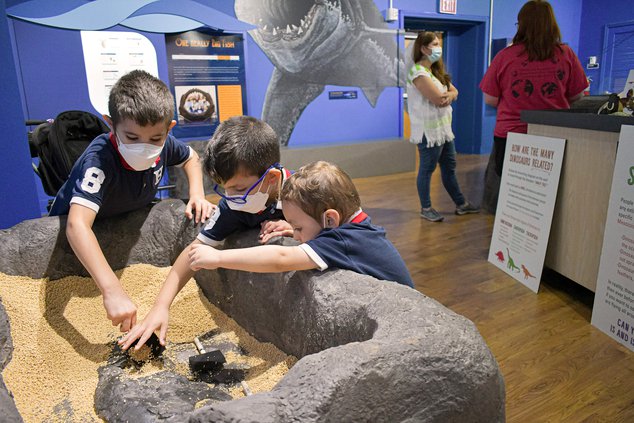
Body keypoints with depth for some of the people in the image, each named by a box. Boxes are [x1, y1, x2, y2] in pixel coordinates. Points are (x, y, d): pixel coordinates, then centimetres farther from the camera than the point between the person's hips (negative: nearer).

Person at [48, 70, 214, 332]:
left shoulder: (164, 144, -23)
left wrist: (197, 195, -17)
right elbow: (77, 224, -53)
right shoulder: (99, 160, -41)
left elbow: (190, 157, 1)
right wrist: (112, 290, -63)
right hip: (80, 235, -5)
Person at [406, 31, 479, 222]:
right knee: (427, 169, 1)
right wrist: (448, 96, 1)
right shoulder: (419, 72, -15)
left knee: (449, 167, 15)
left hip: (444, 128, 10)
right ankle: (426, 208, 14)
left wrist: (448, 95, -13)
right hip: (429, 130, -10)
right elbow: (439, 100, -21)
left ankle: (461, 204, 25)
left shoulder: (436, 70, 16)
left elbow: (454, 91, 11)